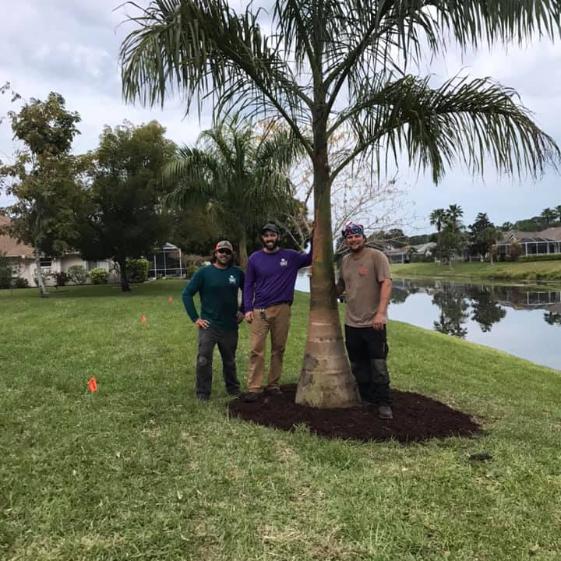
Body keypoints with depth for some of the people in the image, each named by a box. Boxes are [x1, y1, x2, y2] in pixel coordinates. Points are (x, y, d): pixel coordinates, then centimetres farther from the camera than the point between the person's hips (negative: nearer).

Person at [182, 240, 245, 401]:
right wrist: (195, 318, -9)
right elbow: (187, 294, -6)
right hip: (208, 325, -2)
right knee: (203, 361, -6)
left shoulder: (237, 273, 2)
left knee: (230, 361, 16)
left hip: (230, 326, 3)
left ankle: (233, 389, 34)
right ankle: (203, 394, 9)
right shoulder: (204, 272, -5)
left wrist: (243, 311, 10)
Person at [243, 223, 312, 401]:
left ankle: (273, 385, 18)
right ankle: (254, 388, -1)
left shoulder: (290, 256, 5)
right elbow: (248, 285, 6)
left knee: (278, 349, 8)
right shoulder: (255, 258, 4)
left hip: (282, 309, 1)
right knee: (256, 350, -5)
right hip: (259, 310, -1)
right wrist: (248, 309, -2)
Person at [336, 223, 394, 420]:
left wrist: (380, 313, -24)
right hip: (351, 323, 6)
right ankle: (366, 400, 28)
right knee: (358, 366, 14)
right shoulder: (345, 261, 11)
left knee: (378, 366, -2)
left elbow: (386, 284, -16)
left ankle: (384, 404, 11)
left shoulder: (376, 256, -8)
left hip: (373, 323, -6)